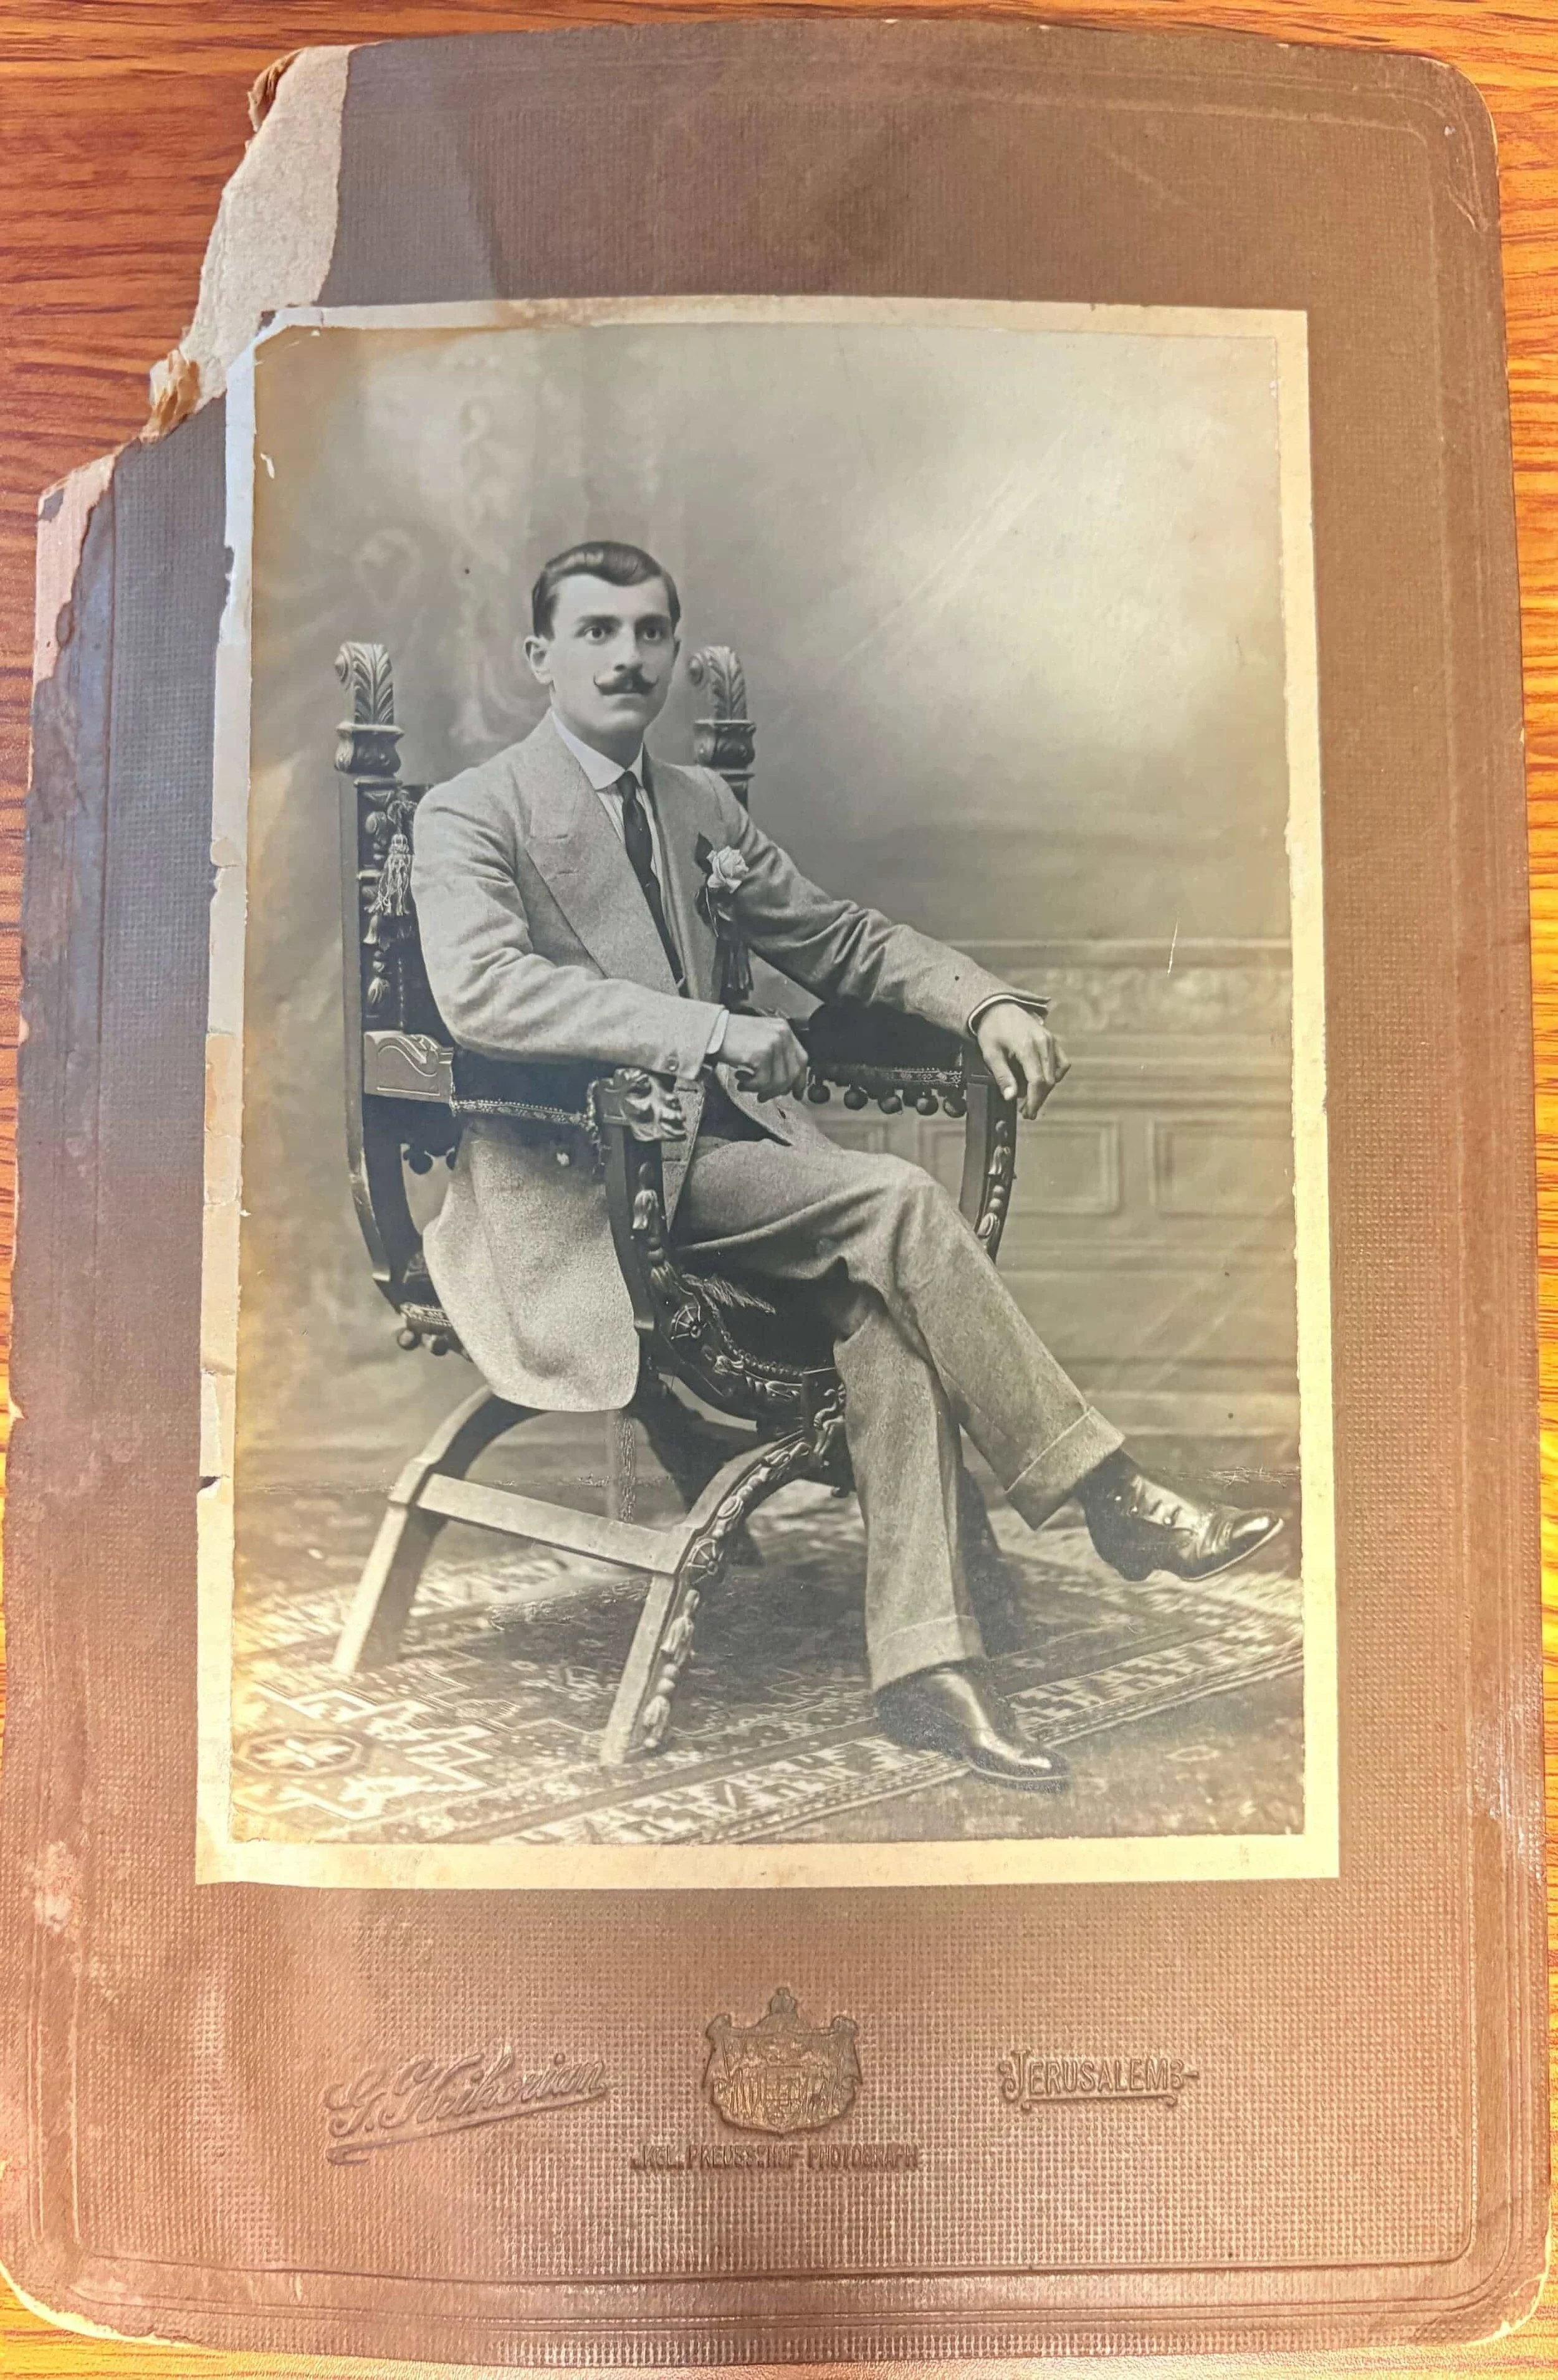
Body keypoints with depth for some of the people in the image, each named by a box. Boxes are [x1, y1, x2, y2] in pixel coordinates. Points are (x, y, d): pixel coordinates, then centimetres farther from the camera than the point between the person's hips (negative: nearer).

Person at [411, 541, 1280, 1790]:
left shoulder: (699, 803, 20)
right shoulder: (470, 816, -1)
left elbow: (845, 939, 22)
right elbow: (480, 991, -20)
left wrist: (990, 1002, 4)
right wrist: (720, 1032, -26)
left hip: (720, 1140, 6)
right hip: (591, 1173, -6)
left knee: (884, 1292, -24)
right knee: (897, 1201, -25)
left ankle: (924, 1660, -22)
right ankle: (1108, 1494, -13)